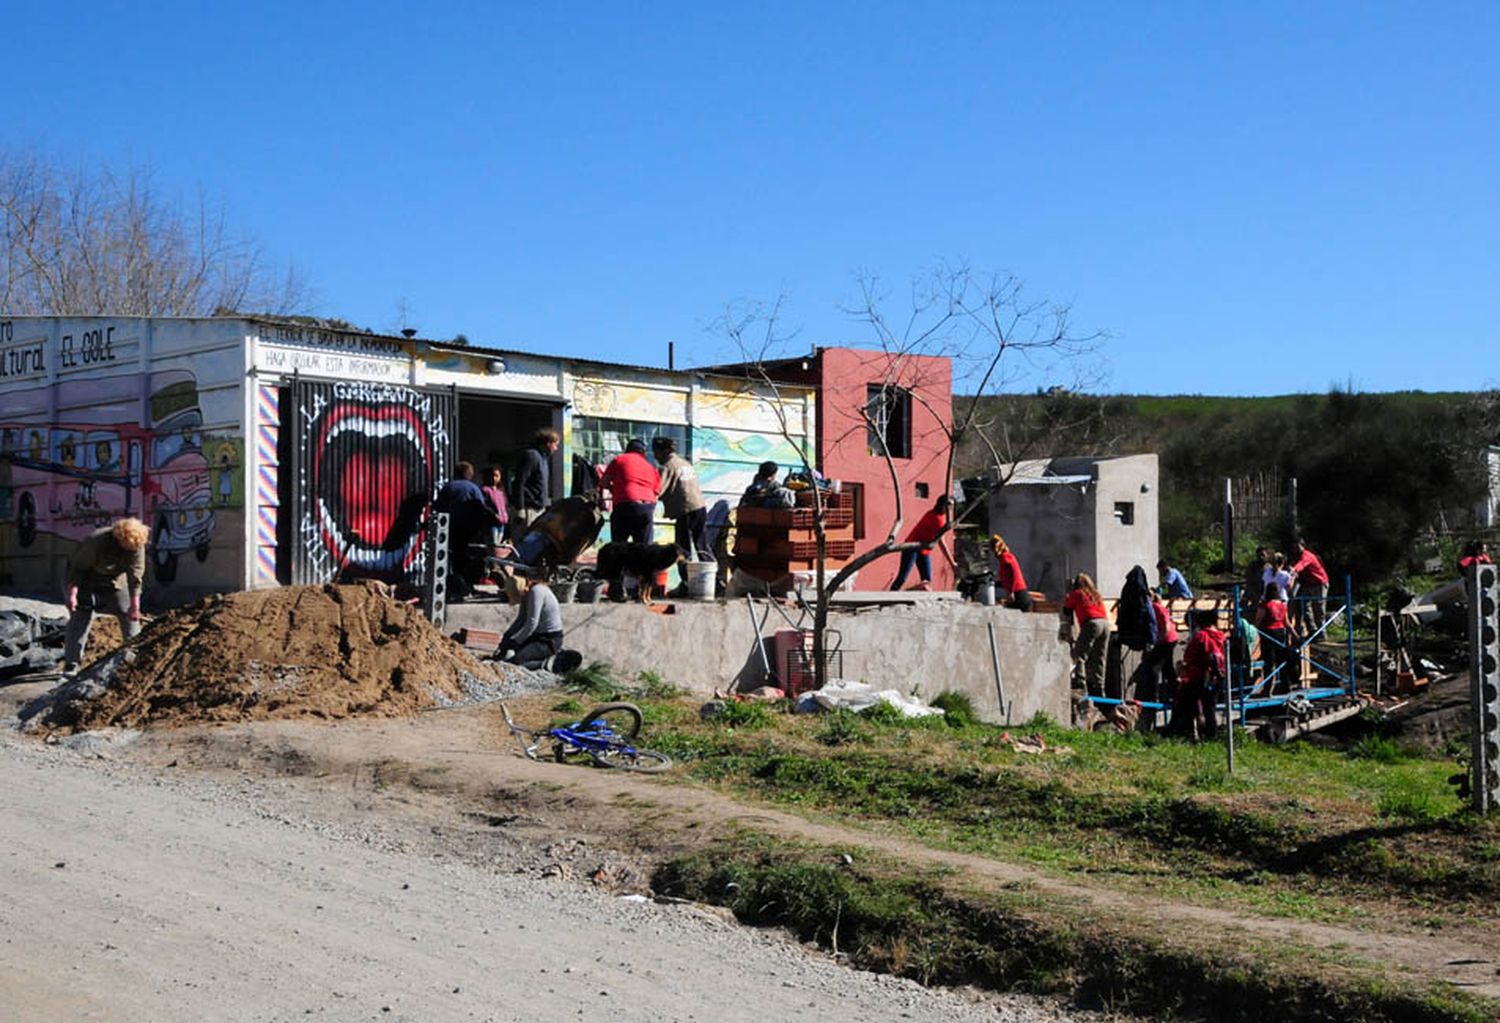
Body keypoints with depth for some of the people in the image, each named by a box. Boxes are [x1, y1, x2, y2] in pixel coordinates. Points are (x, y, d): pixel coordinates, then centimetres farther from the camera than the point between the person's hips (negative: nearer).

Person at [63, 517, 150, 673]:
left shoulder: (137, 546, -23)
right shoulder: (96, 542, -35)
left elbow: (135, 576, -20)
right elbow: (77, 568, -24)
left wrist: (135, 605, -21)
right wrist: (72, 594, -29)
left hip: (115, 579, 4)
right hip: (87, 579, -4)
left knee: (129, 616, 1)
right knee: (80, 618, -11)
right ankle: (71, 662, -9)